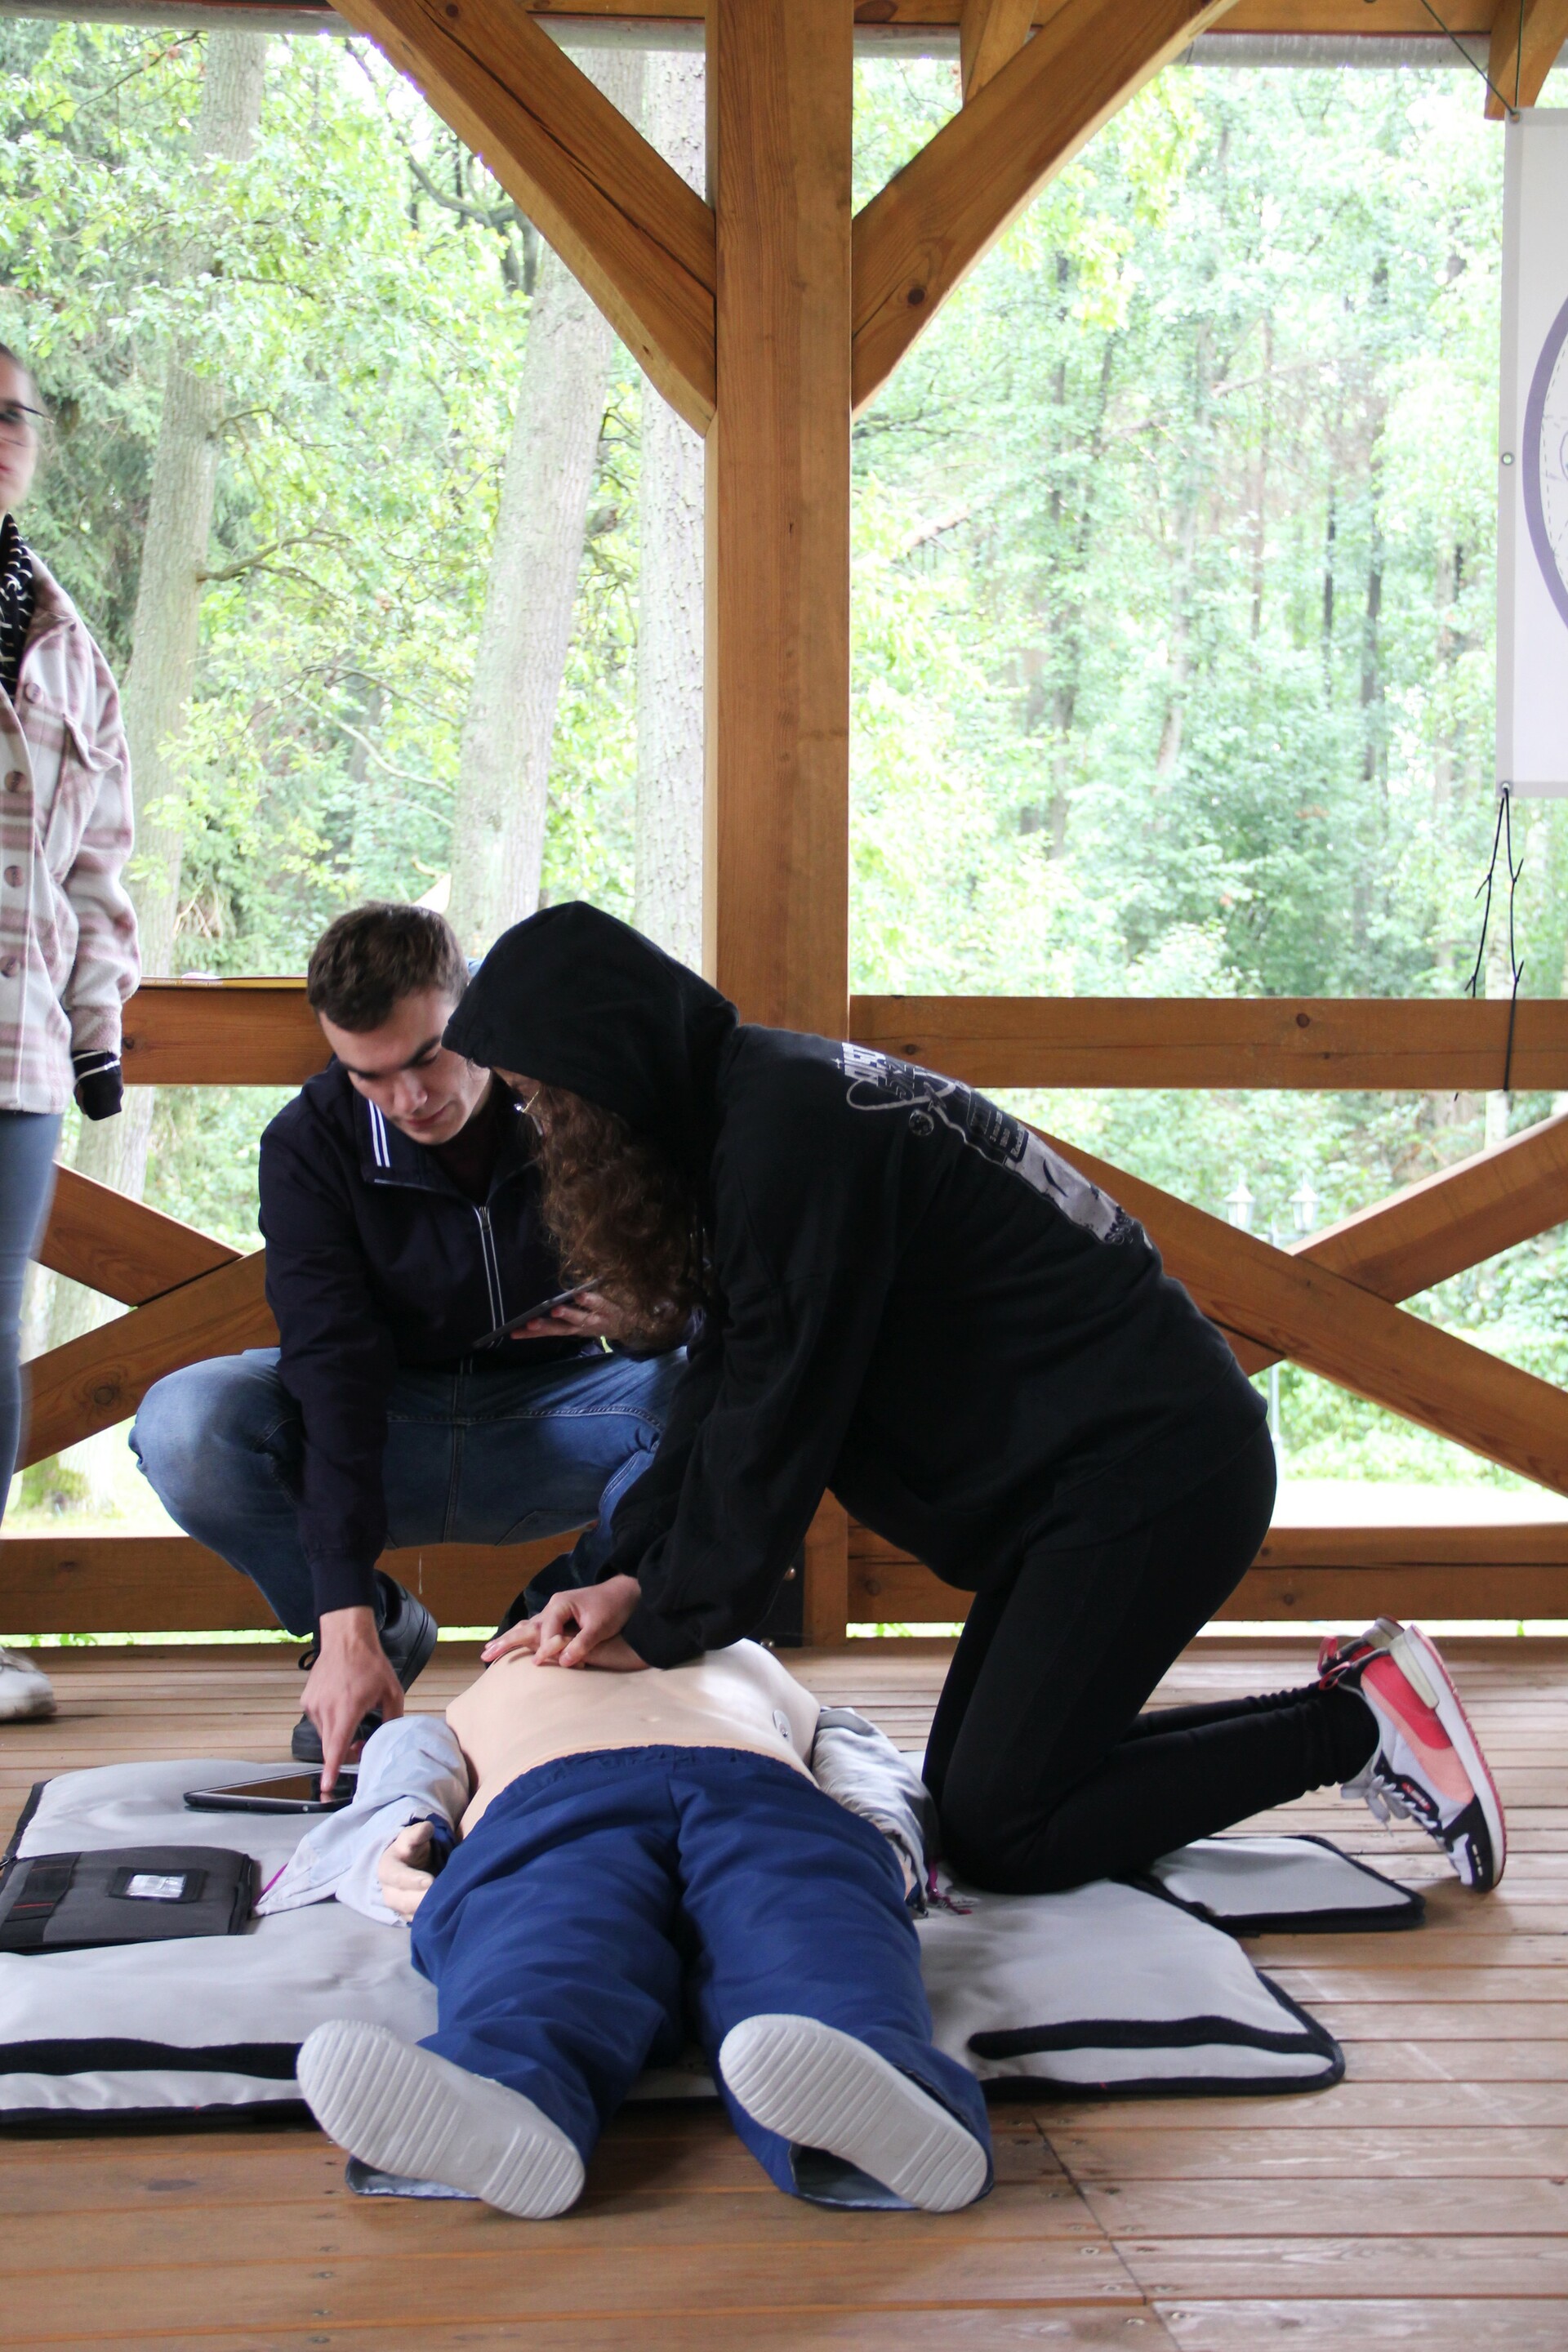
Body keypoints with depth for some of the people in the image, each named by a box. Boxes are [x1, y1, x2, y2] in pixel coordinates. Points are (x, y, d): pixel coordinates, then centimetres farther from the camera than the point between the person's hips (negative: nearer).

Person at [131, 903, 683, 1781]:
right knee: (183, 1427, -28)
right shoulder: (311, 1142, -14)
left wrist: (637, 1319, -34)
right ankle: (383, 1626, -4)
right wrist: (345, 1621, -33)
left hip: (553, 1424, 0)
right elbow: (333, 1364, -24)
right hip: (391, 1427, 0)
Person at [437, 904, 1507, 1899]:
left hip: (1149, 1468, -10)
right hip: (1101, 1460, 10)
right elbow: (726, 1379, 9)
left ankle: (1354, 1725, 2)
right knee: (973, 1784, 13)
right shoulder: (753, 1095, 9)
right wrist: (633, 1577, -1)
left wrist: (667, 1622, -7)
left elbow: (776, 1414, -18)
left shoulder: (787, 1128, -22)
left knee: (998, 1833, -6)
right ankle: (1355, 1707, 17)